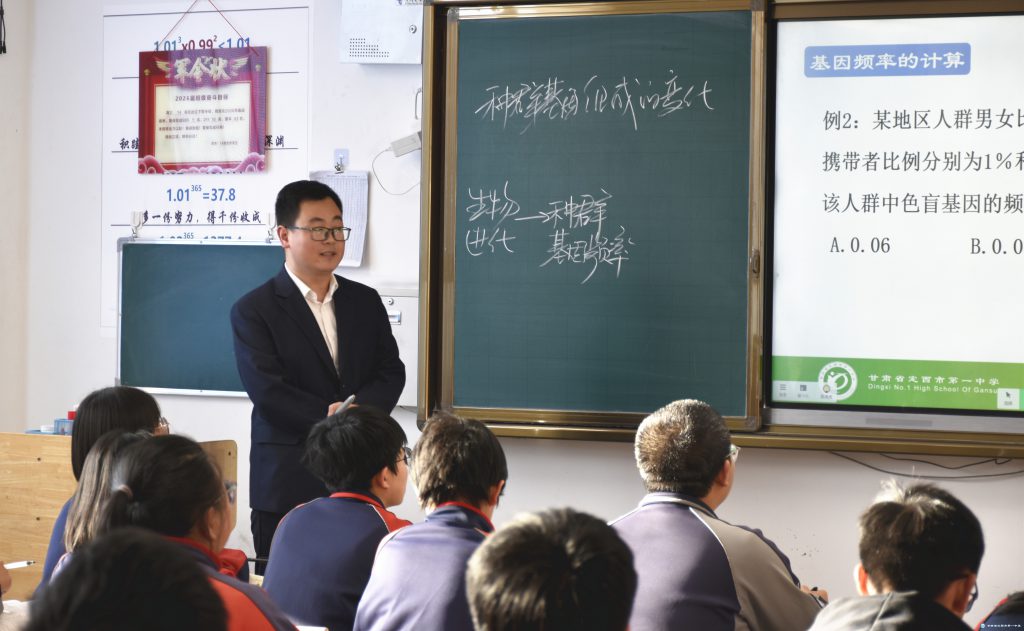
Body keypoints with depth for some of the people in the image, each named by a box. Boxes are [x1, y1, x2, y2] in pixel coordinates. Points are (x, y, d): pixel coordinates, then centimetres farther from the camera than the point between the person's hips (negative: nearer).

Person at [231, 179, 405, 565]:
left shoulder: (366, 302, 15)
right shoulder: (252, 311, -1)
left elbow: (392, 372, 8)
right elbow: (269, 393, -10)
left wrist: (358, 408, -12)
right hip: (288, 486, -3)